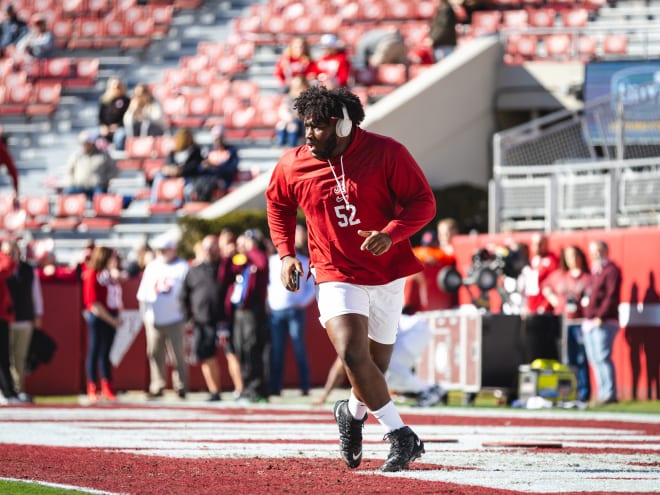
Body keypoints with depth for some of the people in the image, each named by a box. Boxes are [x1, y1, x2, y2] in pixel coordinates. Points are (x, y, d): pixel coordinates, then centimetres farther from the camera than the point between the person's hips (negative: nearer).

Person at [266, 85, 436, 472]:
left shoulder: (387, 154, -13)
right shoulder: (293, 166, -5)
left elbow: (423, 202, -10)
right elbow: (278, 204, 15)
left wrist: (390, 234, -27)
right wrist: (285, 253, 4)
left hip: (388, 275, 0)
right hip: (337, 277, 0)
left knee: (377, 361, 13)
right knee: (353, 354, -22)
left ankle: (354, 412, 47)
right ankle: (401, 436, -11)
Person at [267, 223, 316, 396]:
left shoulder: (303, 262, 9)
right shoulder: (273, 261, 14)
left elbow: (312, 287, 9)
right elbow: (265, 283, 14)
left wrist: (302, 302, -5)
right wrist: (266, 304, 1)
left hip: (295, 311, -2)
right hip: (275, 311, 2)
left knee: (299, 348, -6)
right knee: (276, 350, 0)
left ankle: (305, 387, -6)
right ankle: (275, 387, 1)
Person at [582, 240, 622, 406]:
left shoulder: (611, 270, -6)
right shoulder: (594, 271, 21)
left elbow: (612, 297, -15)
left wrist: (600, 317, -19)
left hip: (603, 322, -9)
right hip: (590, 322, 9)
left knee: (602, 357, -13)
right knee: (594, 359, 7)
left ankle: (609, 394, -13)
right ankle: (603, 393, 10)